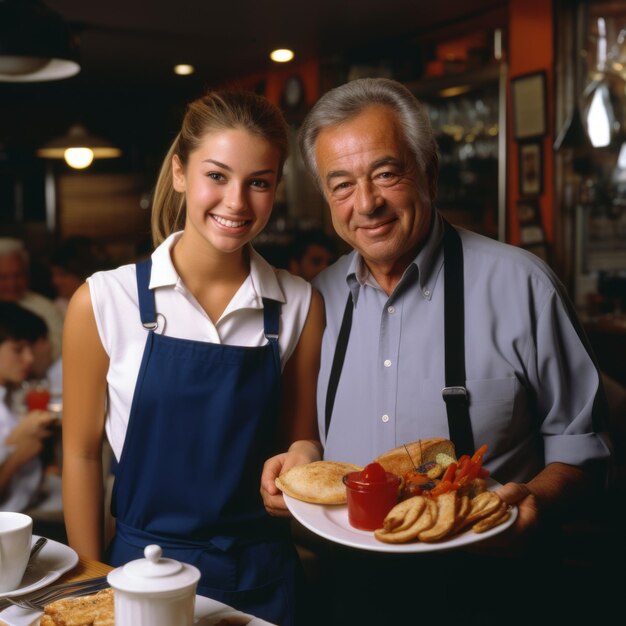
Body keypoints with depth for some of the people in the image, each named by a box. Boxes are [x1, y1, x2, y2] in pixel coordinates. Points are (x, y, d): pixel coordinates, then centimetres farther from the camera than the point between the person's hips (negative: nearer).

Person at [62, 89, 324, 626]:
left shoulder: (300, 305, -6)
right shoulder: (104, 302, -11)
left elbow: (300, 438, 4)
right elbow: (81, 452, -3)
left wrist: (301, 459, -16)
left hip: (263, 576, 2)